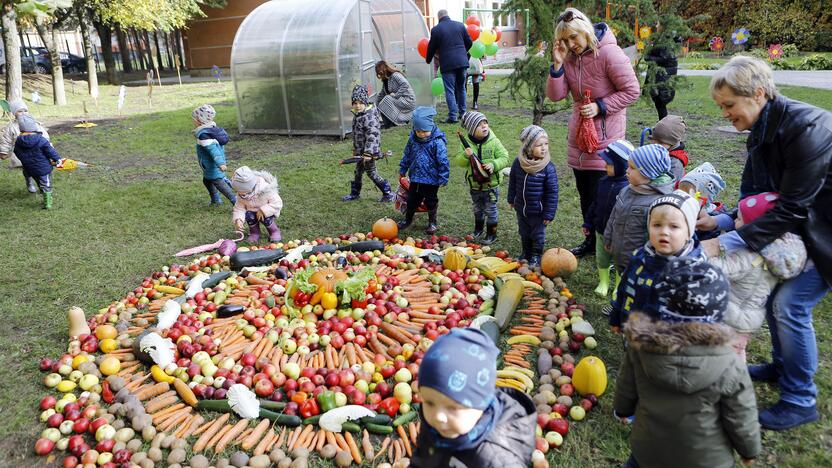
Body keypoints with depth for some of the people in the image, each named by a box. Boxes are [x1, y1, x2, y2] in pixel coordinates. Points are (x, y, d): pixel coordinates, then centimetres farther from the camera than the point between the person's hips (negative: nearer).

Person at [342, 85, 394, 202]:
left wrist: (368, 153, -28)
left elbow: (372, 136, -26)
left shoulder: (369, 117, -22)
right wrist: (355, 149, 23)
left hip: (369, 151, -9)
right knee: (358, 172, 19)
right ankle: (354, 193, 35)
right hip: (360, 151, 9)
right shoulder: (357, 115, 8)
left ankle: (388, 194, 11)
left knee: (371, 173, 0)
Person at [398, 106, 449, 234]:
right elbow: (407, 155, 12)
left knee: (431, 201, 12)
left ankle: (432, 222, 32)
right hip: (415, 177, 5)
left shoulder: (437, 142, -19)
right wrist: (403, 170, 19)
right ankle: (407, 219, 38)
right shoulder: (413, 139, -2)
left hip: (431, 179, -5)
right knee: (412, 200, 18)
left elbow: (443, 161, -16)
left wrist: (443, 178, -15)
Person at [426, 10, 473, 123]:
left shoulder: (436, 29, -4)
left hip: (447, 64, -4)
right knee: (461, 88, 16)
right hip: (462, 62, 4)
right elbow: (469, 42, 12)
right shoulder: (460, 25, 7)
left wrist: (428, 59, 23)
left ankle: (453, 116, -6)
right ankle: (463, 113, 22)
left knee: (450, 90, -1)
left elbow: (432, 47, 4)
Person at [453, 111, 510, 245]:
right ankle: (478, 230, 43)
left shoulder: (494, 142, -14)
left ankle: (491, 234, 25)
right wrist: (465, 156, -29)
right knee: (477, 209, 22)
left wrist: (493, 165, -29)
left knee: (490, 210, 9)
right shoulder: (467, 143, -7)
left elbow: (504, 158, -11)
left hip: (491, 184, -3)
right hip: (474, 184, 3)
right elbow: (458, 161, -8)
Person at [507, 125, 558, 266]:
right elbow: (512, 181, 7)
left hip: (538, 211, -4)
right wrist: (511, 199, 15)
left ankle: (536, 256, 36)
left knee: (538, 235, 14)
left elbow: (552, 192, -15)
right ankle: (526, 253, 43)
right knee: (524, 233, 22)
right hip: (521, 208, 4)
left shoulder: (548, 167, -20)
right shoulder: (518, 163, -10)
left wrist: (549, 214, -14)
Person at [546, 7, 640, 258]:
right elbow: (555, 95, -3)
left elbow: (632, 91, -13)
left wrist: (600, 106, -20)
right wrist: (558, 64, -14)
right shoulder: (570, 57, 3)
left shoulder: (609, 53, -17)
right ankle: (592, 240, 31)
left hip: (605, 137, -7)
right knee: (585, 193, 16)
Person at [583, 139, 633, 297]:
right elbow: (595, 204, 9)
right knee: (601, 259, 20)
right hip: (601, 230, 6)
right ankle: (603, 282, 40)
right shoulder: (604, 181, -3)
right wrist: (588, 223, 13)